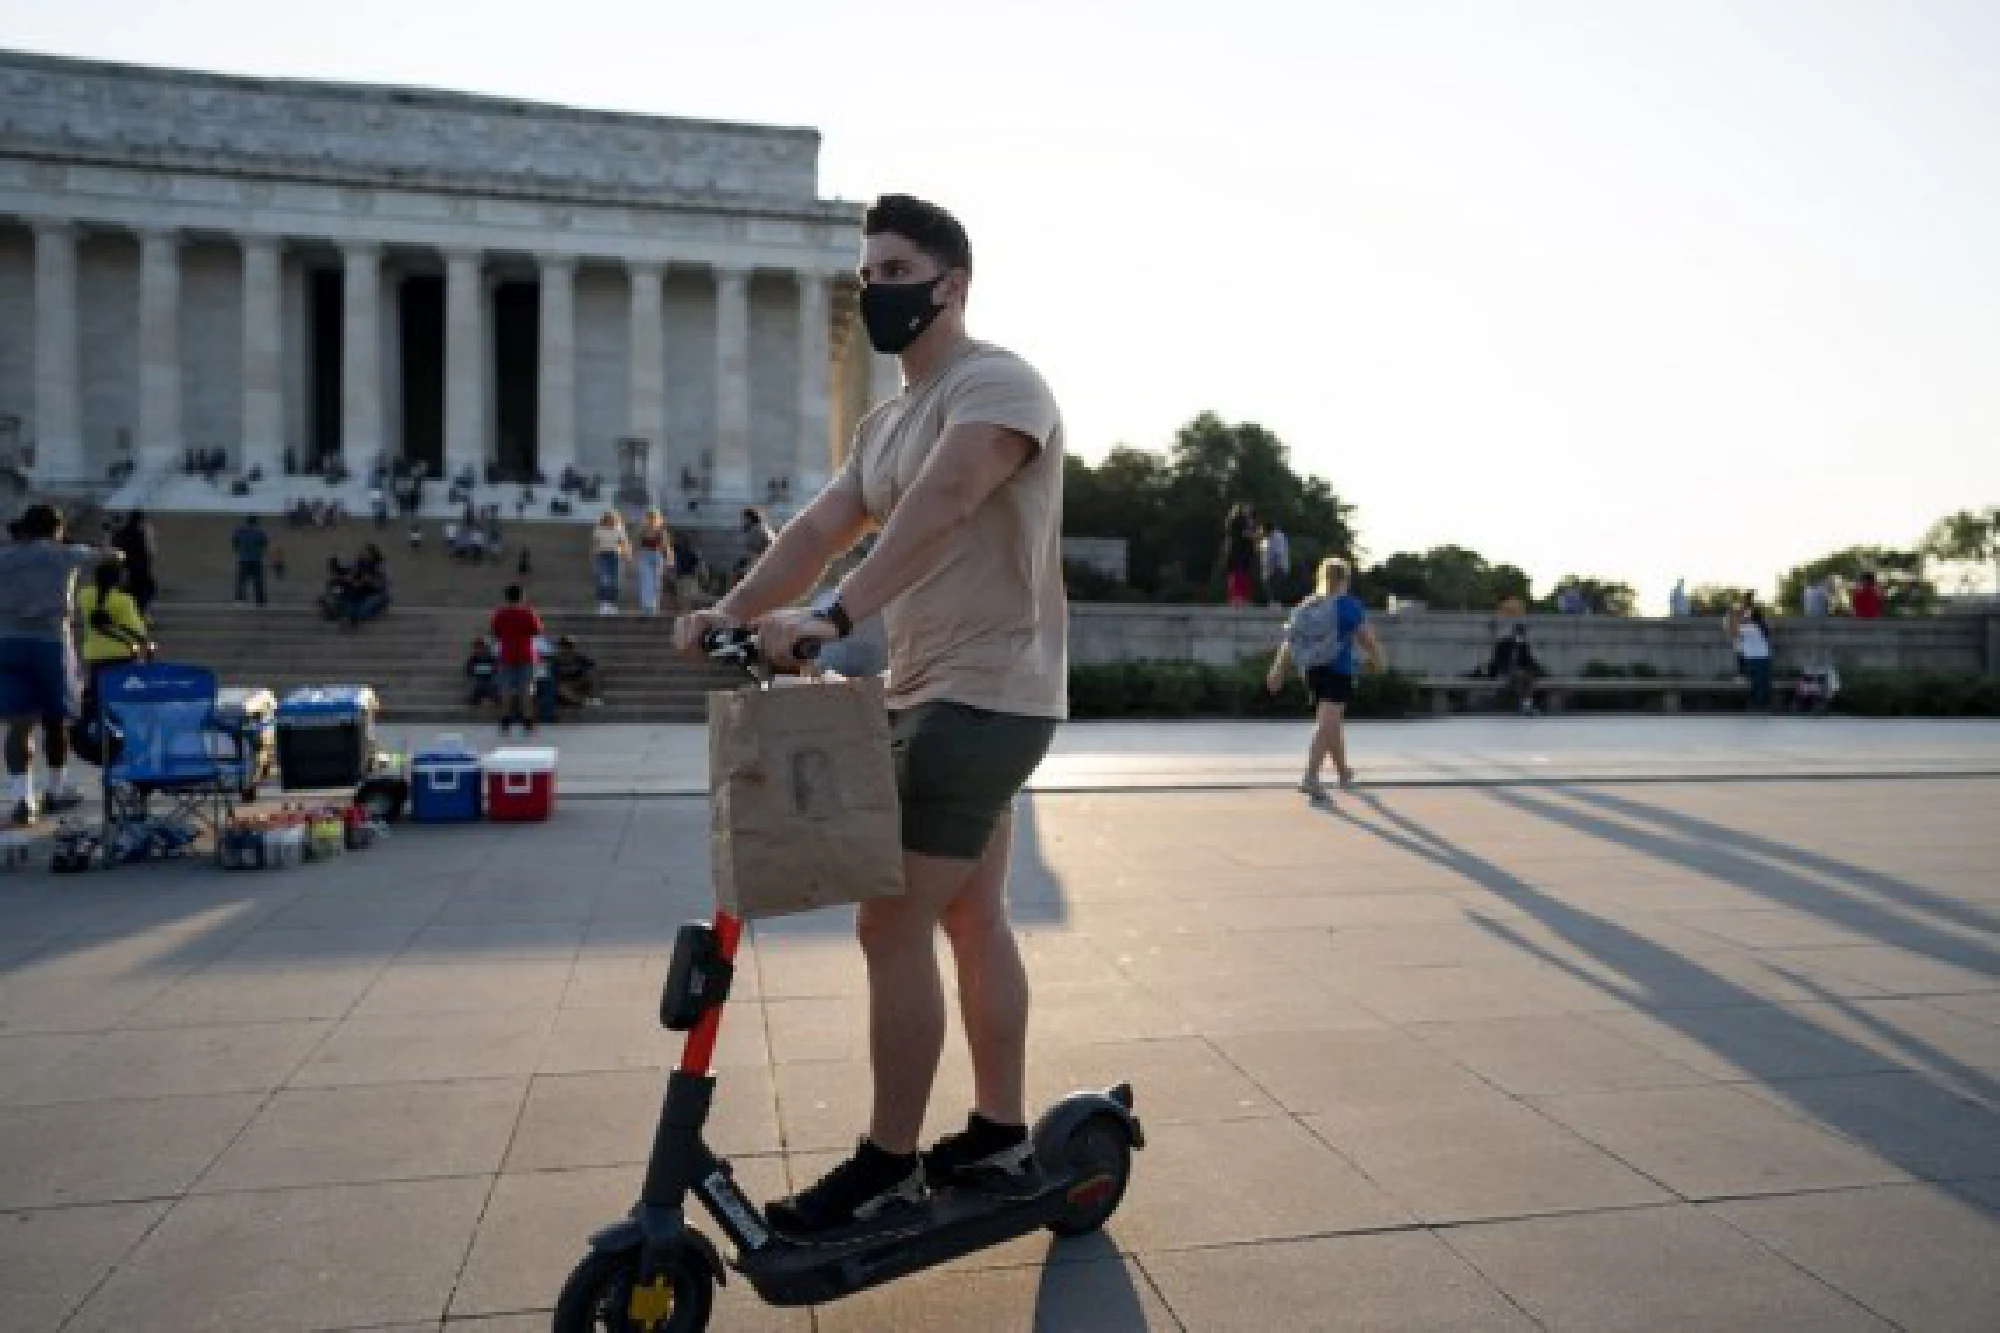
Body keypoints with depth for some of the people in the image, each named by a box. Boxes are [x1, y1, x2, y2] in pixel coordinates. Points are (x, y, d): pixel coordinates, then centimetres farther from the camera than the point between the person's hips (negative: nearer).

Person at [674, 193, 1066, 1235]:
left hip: (983, 698, -10)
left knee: (890, 925, -8)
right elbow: (821, 528, 7)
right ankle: (1000, 1134, 28)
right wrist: (729, 614, -9)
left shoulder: (996, 384, -12)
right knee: (973, 917, 15)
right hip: (933, 695, 10)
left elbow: (942, 501, -29)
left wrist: (833, 616, -40)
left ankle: (890, 1166, 8)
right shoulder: (886, 422, 18)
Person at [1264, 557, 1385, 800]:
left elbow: (1289, 639, 4)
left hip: (1312, 671, 6)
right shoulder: (1349, 604, -5)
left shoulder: (1307, 605, 11)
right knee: (1325, 726, -14)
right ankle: (1310, 778, -27)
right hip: (1338, 671, -6)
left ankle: (1343, 772, 37)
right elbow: (1367, 638, -4)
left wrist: (1277, 669, 0)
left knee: (1334, 725, 22)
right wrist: (1379, 659, 14)